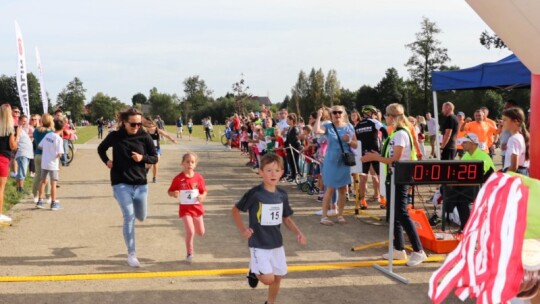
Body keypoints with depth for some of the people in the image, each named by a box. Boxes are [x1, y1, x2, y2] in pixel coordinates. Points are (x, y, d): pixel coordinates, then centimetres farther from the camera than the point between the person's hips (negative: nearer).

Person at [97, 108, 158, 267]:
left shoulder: (144, 137, -5)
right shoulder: (115, 136, -6)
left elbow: (154, 158, 2)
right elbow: (100, 149, 13)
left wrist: (143, 158, -18)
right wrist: (106, 161, -5)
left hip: (140, 184, 3)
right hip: (121, 184, -3)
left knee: (141, 217, 16)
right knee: (129, 217, -15)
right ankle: (131, 254, -7)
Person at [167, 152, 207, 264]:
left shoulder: (198, 177, -5)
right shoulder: (178, 178, -11)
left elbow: (204, 191, 3)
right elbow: (170, 191, -2)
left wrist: (202, 196, -19)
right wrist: (174, 194, -25)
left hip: (197, 207, 3)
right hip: (185, 209, -3)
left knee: (201, 233, 14)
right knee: (190, 232, -14)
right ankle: (189, 254, 5)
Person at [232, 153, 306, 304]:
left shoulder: (282, 195, -1)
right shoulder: (254, 194, -17)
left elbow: (286, 218, 12)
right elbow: (235, 210, -6)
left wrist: (298, 232, -3)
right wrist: (242, 229, -16)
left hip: (277, 243, 6)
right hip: (259, 244, -5)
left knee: (278, 277, 14)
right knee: (268, 279, -12)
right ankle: (254, 271, 21)